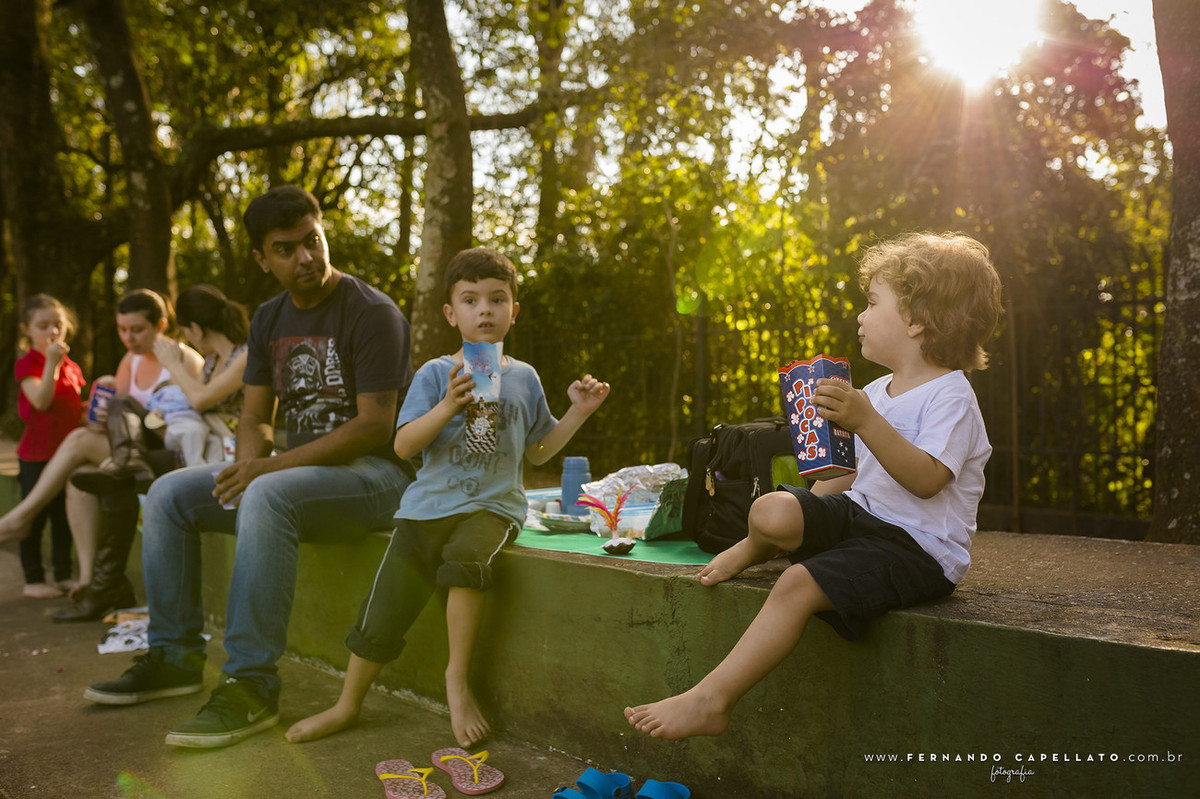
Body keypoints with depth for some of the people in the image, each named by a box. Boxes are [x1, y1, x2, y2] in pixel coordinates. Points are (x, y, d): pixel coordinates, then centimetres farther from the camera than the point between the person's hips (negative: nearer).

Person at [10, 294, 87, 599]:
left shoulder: (72, 367, 11)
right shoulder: (27, 364, -7)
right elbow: (41, 401, -22)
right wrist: (51, 363, -24)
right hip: (36, 455, -6)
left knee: (64, 516, 12)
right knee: (35, 517, 2)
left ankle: (63, 575, 21)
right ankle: (33, 579, 11)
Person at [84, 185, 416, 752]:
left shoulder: (372, 313, -12)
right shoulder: (270, 319, 12)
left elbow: (374, 427, -19)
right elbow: (255, 416, 13)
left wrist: (274, 467, -23)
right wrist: (251, 462, -11)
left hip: (373, 473, -8)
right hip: (294, 469, 8)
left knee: (267, 498, -36)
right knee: (169, 493, 0)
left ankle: (251, 685, -30)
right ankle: (175, 656, 8)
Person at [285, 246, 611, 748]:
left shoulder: (524, 378, 9)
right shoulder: (435, 374, 1)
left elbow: (539, 450, 18)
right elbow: (403, 446, -8)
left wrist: (579, 412, 7)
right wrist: (447, 408, -22)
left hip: (491, 505, 0)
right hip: (427, 504, 0)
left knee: (465, 558, -34)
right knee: (383, 611, -4)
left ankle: (457, 676, -15)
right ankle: (348, 703, 21)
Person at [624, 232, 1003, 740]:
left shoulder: (950, 397, -13)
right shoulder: (875, 393, 14)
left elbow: (926, 479, -27)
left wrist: (864, 421, -35)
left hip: (916, 546, -7)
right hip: (862, 512, 7)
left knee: (799, 584, -29)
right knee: (771, 511, -22)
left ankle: (710, 699, -23)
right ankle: (754, 549, 17)